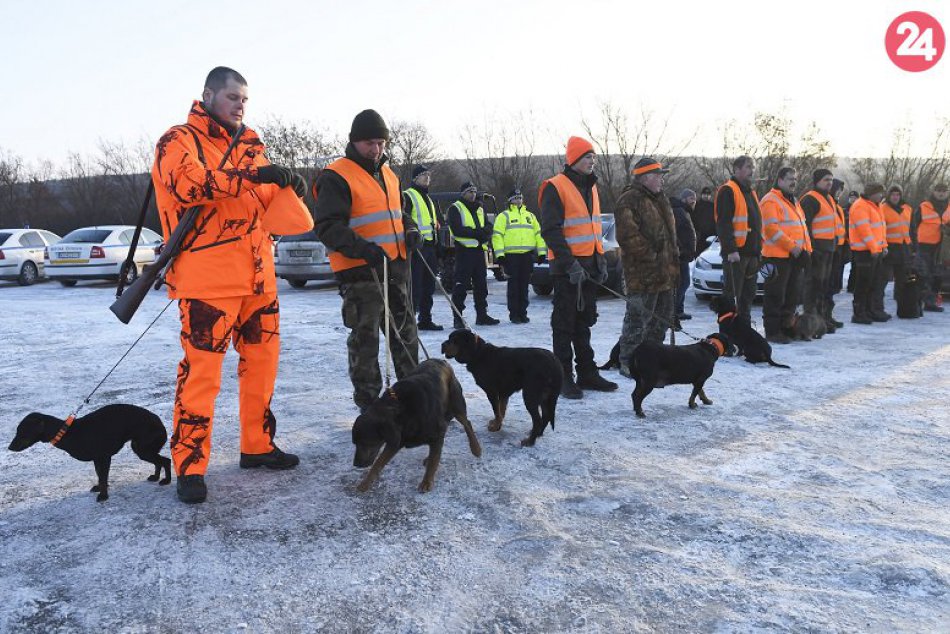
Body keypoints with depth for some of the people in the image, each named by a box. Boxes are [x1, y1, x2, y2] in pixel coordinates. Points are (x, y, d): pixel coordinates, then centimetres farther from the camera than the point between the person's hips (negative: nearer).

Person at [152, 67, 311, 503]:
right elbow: (186, 183, -22)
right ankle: (190, 465, 3)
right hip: (207, 278, -7)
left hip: (257, 275, 8)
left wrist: (286, 185, 2)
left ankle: (257, 446, 26)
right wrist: (248, 176, -27)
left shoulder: (248, 146, 20)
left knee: (262, 359, 12)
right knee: (202, 369, -7)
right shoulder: (179, 139, -2)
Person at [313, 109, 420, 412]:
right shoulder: (336, 177, -9)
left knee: (405, 331, 16)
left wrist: (410, 229, 6)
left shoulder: (388, 174, 17)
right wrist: (362, 248, -30)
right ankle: (367, 402, 8)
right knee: (365, 337, -3)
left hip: (395, 265, 8)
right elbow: (327, 226, -17)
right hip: (359, 269, -8)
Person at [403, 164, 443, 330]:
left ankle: (425, 319, 18)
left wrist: (437, 249, 24)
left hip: (430, 247, 9)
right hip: (416, 248, -9)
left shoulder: (429, 199, 24)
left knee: (429, 286, 11)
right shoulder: (407, 196, -4)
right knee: (414, 285, -10)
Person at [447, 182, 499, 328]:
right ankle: (458, 317, -4)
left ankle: (482, 315, 20)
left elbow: (488, 228, 15)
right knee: (461, 285, -7)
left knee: (481, 285, 11)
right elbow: (457, 229, -14)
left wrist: (485, 232, -8)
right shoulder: (455, 208, -1)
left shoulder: (480, 209, 21)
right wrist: (477, 233, -16)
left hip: (479, 250, 7)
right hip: (464, 250, -7)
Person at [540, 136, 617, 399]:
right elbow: (550, 231, -16)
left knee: (584, 321, 14)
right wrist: (570, 264, -21)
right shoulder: (555, 187, -10)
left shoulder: (590, 187, 16)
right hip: (567, 268, -8)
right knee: (565, 323, -2)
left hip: (589, 266, 8)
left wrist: (601, 259, 13)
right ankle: (564, 377, 6)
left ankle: (587, 372, 23)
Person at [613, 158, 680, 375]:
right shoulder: (629, 200, -12)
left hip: (665, 272, 10)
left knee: (662, 317, 16)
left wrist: (674, 262, 21)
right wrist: (650, 255, -20)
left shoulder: (660, 199, 20)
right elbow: (627, 236, -21)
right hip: (643, 273, -10)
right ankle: (628, 361, 4)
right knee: (638, 318, -5)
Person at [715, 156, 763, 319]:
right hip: (735, 253, -9)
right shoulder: (728, 191, -9)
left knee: (748, 293, 13)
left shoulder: (750, 192, 21)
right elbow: (723, 223, -17)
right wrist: (731, 250, -24)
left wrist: (758, 248, 20)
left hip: (752, 252, 9)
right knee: (731, 294, -6)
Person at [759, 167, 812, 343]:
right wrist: (791, 246, -20)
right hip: (778, 256, -9)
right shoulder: (770, 200, -9)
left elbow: (802, 227, 24)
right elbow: (771, 228, -19)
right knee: (776, 296, -5)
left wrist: (806, 249, 12)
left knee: (792, 295, 13)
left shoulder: (793, 202, 21)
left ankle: (787, 327, 23)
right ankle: (772, 332, 1)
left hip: (796, 256, 9)